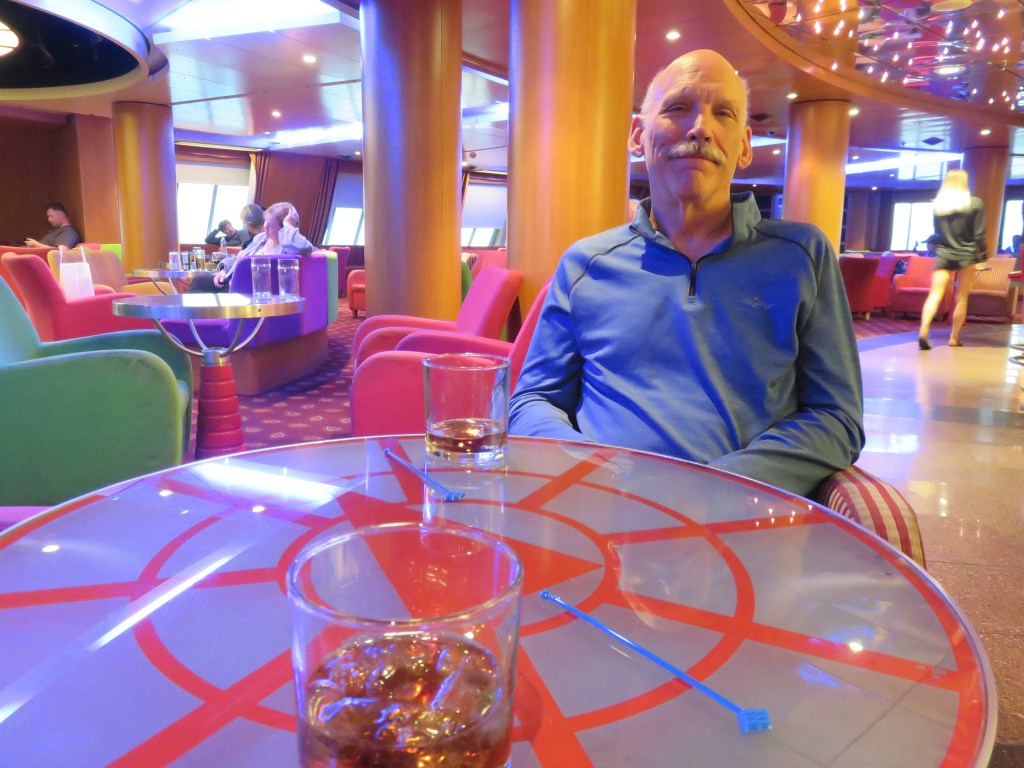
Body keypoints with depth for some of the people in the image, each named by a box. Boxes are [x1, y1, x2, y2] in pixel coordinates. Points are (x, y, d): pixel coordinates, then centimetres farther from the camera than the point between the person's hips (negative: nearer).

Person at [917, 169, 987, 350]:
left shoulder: (937, 204, 3)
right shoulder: (975, 203, -5)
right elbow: (979, 235, -4)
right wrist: (983, 257, 1)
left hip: (943, 254, 2)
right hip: (966, 255, -2)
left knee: (935, 295, -3)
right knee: (961, 298, 6)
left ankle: (923, 331, -23)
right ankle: (954, 338, 10)